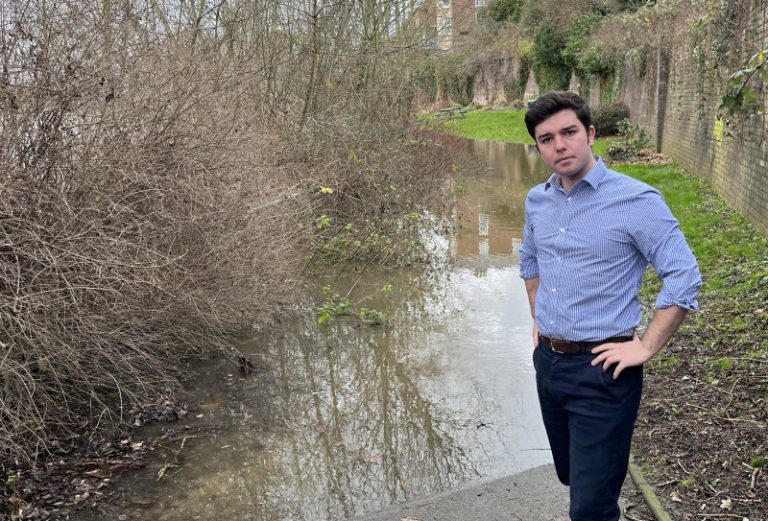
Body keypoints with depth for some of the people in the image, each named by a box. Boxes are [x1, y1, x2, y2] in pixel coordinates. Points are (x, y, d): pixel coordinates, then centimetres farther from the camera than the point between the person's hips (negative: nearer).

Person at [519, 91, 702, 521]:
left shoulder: (636, 200, -15)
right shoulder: (537, 200, 5)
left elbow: (685, 279, -16)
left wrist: (646, 348, -17)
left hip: (601, 371, -6)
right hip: (547, 362, 7)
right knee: (570, 476, 24)